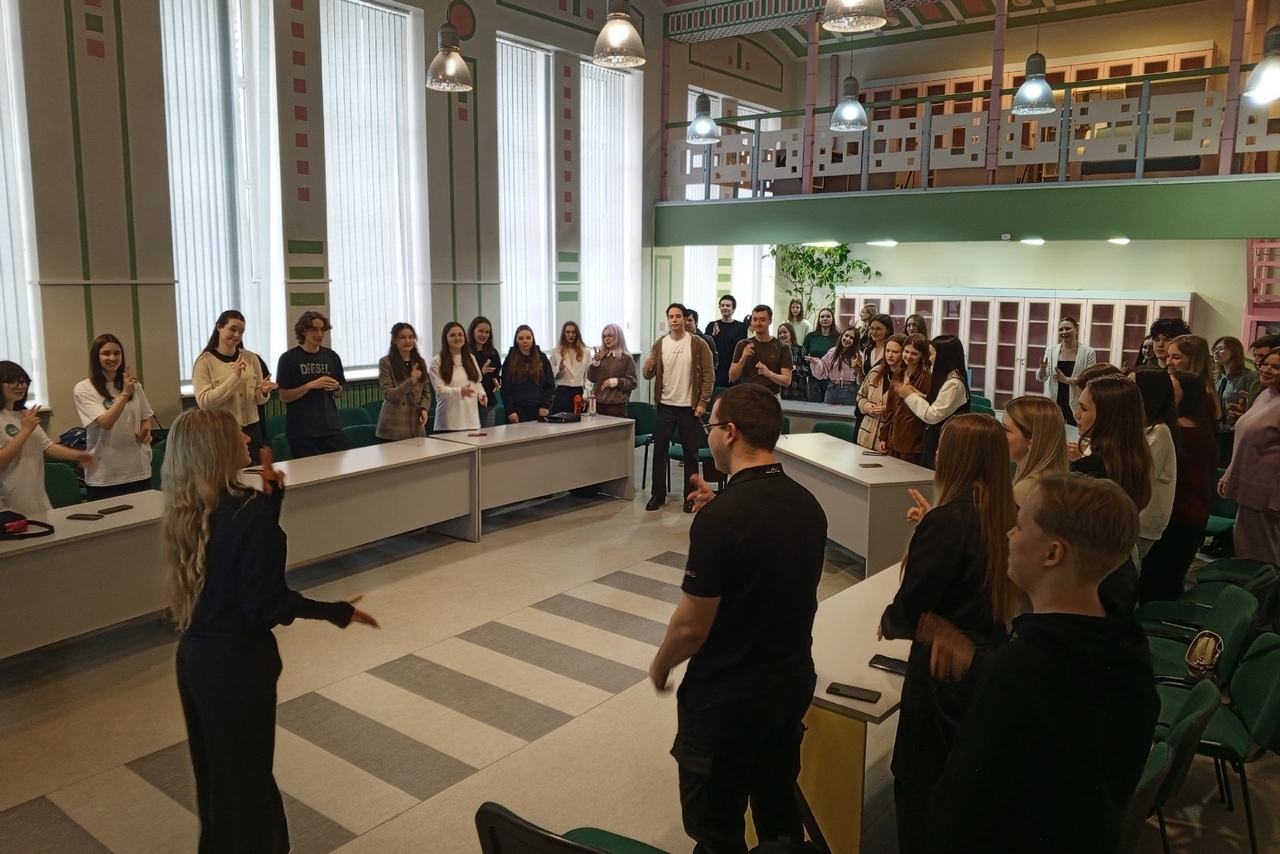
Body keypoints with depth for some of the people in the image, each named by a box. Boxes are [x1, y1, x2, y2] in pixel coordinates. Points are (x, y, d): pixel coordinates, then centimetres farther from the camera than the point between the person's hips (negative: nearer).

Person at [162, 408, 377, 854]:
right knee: (246, 770, 11)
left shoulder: (186, 511, 0)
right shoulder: (249, 511, -25)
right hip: (237, 661, -8)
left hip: (195, 653, 8)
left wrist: (270, 497, 1)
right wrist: (336, 611, -13)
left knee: (213, 766, 24)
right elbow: (266, 604, -23)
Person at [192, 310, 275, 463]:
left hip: (250, 430, 4)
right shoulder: (205, 361, -5)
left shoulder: (251, 358, 7)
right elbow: (203, 401, -15)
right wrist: (234, 377, -21)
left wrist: (263, 393, -11)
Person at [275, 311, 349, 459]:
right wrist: (310, 385, -17)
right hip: (301, 429, -3)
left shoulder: (331, 356, 8)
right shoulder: (288, 358, -4)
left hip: (330, 426, 3)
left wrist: (336, 387, -6)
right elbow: (284, 397, -6)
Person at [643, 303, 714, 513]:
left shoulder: (698, 344, -5)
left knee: (690, 453, 5)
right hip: (665, 406, 3)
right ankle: (657, 495, 16)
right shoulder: (659, 344, 3)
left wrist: (703, 402, -13)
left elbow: (708, 374, -6)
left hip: (690, 407, -2)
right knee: (659, 450, 6)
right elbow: (649, 375, 5)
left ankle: (689, 497, 15)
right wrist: (648, 369, -18)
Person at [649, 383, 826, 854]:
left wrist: (660, 665, -1)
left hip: (727, 694, -7)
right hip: (794, 681, 7)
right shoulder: (808, 504, -2)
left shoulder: (720, 515, -25)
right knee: (780, 807, 24)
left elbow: (692, 625, -21)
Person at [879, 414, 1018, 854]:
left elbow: (907, 614, -22)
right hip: (991, 661, 8)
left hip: (945, 670, -7)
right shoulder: (1004, 515, -4)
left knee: (919, 785, 12)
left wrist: (889, 621, -2)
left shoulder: (946, 521, -25)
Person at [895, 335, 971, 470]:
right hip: (933, 441, 9)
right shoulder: (945, 379, 12)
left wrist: (910, 396, -12)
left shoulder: (954, 383, -18)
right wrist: (919, 395, 1)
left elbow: (933, 416, -19)